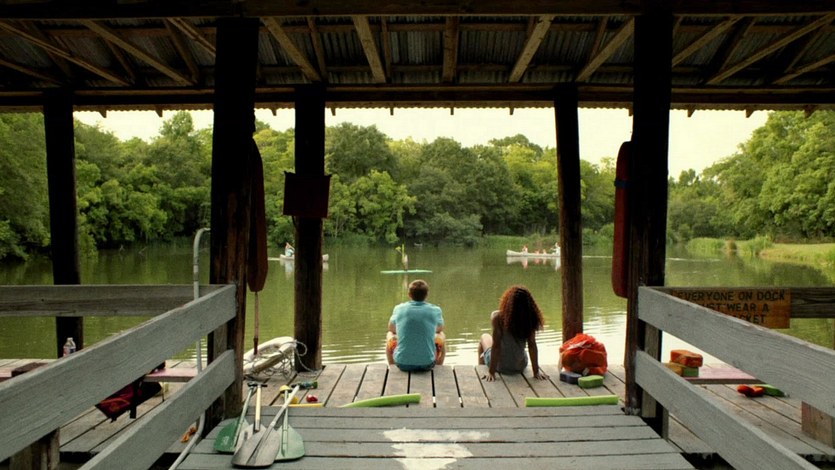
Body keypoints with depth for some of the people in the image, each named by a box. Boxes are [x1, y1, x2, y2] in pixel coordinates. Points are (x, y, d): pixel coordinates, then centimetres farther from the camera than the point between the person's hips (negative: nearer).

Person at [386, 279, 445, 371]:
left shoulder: (399, 309, -4)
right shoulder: (435, 311, -6)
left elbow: (391, 329, 16)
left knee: (390, 335, 29)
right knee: (440, 336, 27)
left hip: (403, 364, 1)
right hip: (427, 363, 0)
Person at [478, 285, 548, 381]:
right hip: (520, 366, 3)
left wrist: (491, 371, -17)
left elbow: (496, 345, -24)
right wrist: (536, 371, -8)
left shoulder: (498, 317, -26)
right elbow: (532, 346, -15)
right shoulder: (529, 319, -18)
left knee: (484, 337, 28)